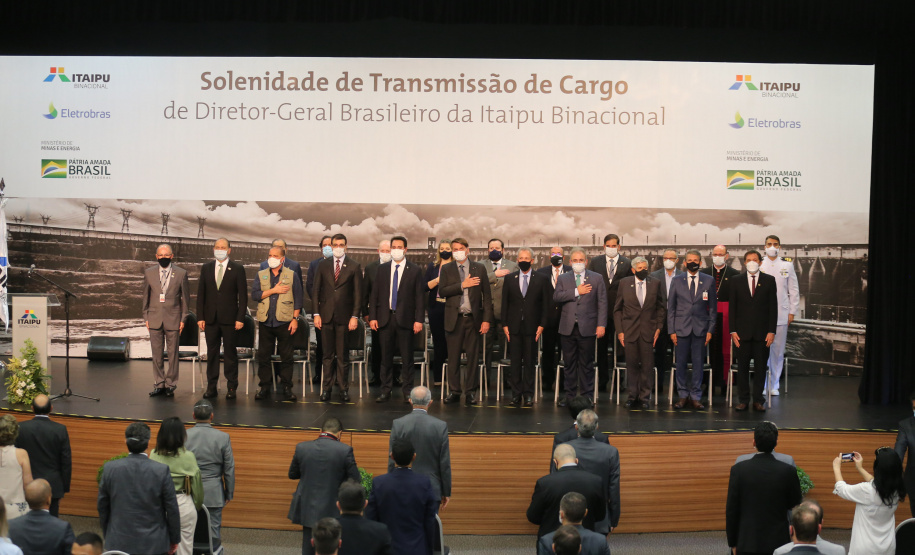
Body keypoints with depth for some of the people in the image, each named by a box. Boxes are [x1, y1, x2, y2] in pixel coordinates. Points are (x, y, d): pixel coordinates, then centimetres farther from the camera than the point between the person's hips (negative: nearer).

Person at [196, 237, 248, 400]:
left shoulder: (238, 269, 1)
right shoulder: (206, 268, 9)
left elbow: (243, 295, -1)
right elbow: (201, 294, 9)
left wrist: (240, 318, -8)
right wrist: (200, 317, 2)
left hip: (229, 319, -3)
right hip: (210, 318, 3)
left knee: (230, 353, 2)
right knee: (212, 353, 6)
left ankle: (231, 387, 8)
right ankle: (211, 386, 11)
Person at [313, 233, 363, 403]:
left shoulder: (354, 266, 3)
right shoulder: (323, 265, 9)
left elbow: (358, 293, 1)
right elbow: (316, 291, 9)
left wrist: (355, 316, -6)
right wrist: (316, 314, 0)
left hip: (344, 317, -2)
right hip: (326, 316, 2)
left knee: (343, 356, 2)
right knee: (328, 355, 5)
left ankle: (344, 389, 9)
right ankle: (326, 388, 11)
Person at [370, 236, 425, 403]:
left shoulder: (415, 270, 3)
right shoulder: (382, 269, 10)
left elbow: (419, 296, 0)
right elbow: (375, 294, 9)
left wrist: (419, 320, -7)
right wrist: (372, 317, 1)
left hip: (405, 319, -2)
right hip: (385, 319, 2)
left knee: (407, 358, 1)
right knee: (386, 357, 7)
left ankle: (407, 392, 8)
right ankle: (386, 391, 14)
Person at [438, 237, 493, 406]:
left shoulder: (479, 269, 6)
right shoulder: (446, 269, 7)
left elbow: (487, 296, 4)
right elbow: (442, 291, -6)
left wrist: (486, 320, -4)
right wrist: (462, 285, -14)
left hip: (473, 319, 0)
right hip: (454, 320, 0)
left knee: (473, 357, 3)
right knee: (453, 358, 4)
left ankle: (470, 392, 11)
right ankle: (454, 391, 13)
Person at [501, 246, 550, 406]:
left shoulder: (541, 280, 4)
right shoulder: (509, 279, 8)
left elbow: (545, 304, 3)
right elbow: (505, 303, 7)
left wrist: (542, 325, -4)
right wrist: (505, 324, 0)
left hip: (532, 327, -1)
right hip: (514, 327, 1)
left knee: (530, 362, 3)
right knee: (515, 362, 2)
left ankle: (528, 395, 9)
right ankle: (516, 394, 7)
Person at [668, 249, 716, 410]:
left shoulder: (709, 281, 6)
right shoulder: (677, 281, 6)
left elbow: (712, 307, 7)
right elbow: (671, 307, 6)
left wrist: (710, 330, 1)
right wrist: (671, 330, -1)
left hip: (700, 328, 0)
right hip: (681, 328, 0)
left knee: (698, 363, 2)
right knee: (681, 362, 2)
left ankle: (695, 397, 9)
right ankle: (683, 395, 11)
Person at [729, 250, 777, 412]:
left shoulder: (769, 280, 5)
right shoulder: (736, 281, 7)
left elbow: (773, 307, 3)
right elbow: (732, 307, 5)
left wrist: (771, 331, -4)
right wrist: (733, 330, -2)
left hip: (762, 332, 0)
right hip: (743, 331, 0)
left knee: (761, 367, 3)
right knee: (742, 367, 4)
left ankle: (758, 400, 10)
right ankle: (743, 400, 11)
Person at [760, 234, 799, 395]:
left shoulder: (787, 265, 8)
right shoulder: (758, 265, 5)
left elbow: (794, 290, 10)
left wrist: (792, 312, 5)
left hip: (781, 314, 1)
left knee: (778, 351, 2)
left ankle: (774, 385, 12)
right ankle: (761, 385, 6)